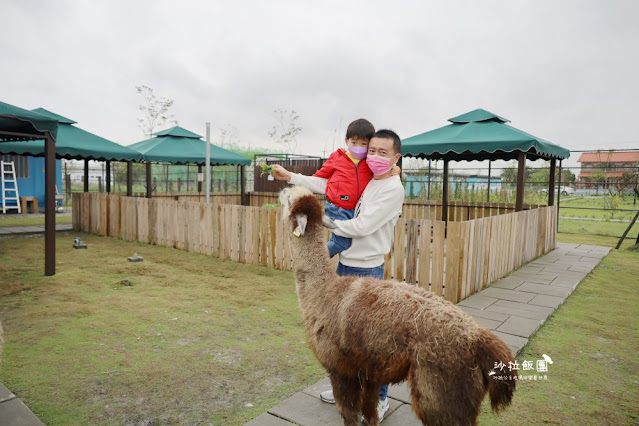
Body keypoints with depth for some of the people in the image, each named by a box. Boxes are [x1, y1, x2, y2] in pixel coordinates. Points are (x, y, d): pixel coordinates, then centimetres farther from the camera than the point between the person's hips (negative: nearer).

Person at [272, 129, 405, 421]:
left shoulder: (393, 189, -15)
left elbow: (362, 226, -21)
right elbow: (326, 185, 14)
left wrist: (326, 222, -10)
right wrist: (290, 177, 11)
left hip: (367, 271, -8)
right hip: (344, 265, 8)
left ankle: (379, 400, 21)